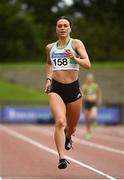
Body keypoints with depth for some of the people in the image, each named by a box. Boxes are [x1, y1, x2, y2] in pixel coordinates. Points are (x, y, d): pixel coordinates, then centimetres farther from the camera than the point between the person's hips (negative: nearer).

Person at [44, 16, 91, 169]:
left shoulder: (76, 43, -1)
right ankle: (62, 158, -27)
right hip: (56, 89, 0)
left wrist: (74, 58, -28)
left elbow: (87, 64, -11)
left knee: (71, 127, 16)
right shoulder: (50, 47, 9)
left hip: (73, 88, 0)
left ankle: (68, 136, 54)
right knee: (60, 122, -23)